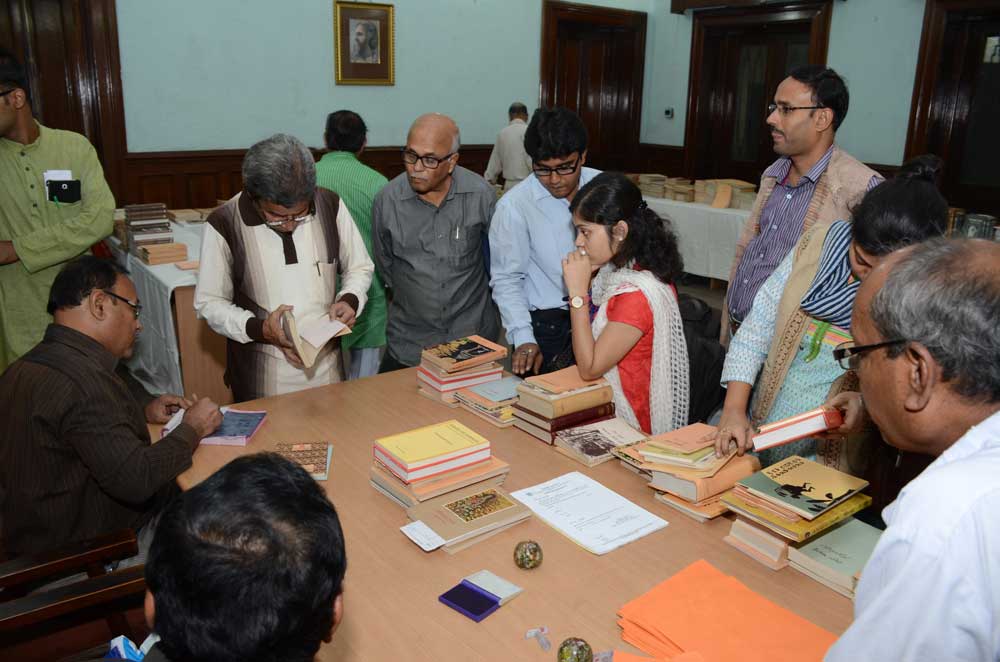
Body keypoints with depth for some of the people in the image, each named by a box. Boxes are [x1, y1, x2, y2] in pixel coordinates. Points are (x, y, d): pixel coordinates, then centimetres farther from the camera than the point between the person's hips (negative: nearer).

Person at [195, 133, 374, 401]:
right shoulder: (224, 224, -14)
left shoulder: (331, 206, -8)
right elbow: (209, 302, -5)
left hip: (326, 365, 3)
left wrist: (350, 299, -13)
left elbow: (360, 268, 6)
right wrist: (258, 329, -20)